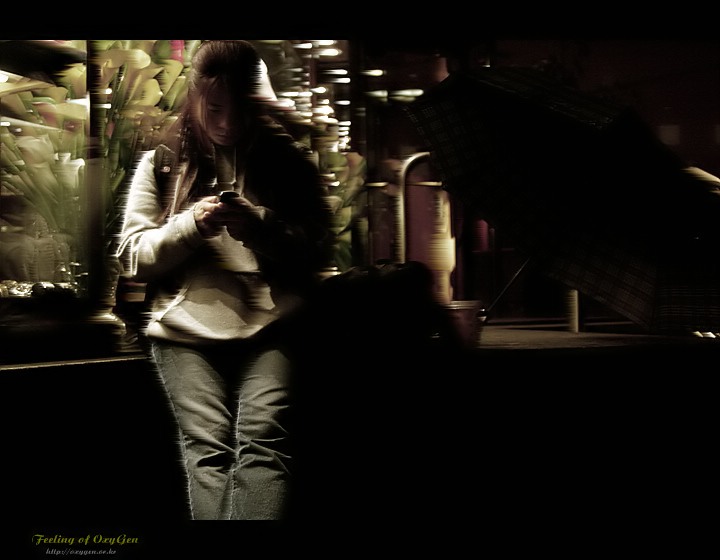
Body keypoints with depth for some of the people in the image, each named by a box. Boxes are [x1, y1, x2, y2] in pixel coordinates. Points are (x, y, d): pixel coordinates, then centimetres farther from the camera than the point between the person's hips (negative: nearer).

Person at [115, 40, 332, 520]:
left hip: (269, 325, 0)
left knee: (263, 439, -20)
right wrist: (191, 224, -8)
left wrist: (260, 227, -12)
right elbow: (133, 257, 9)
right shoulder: (162, 163, 12)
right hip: (187, 328, 1)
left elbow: (318, 250, 7)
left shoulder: (290, 160, 11)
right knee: (208, 446, -15)